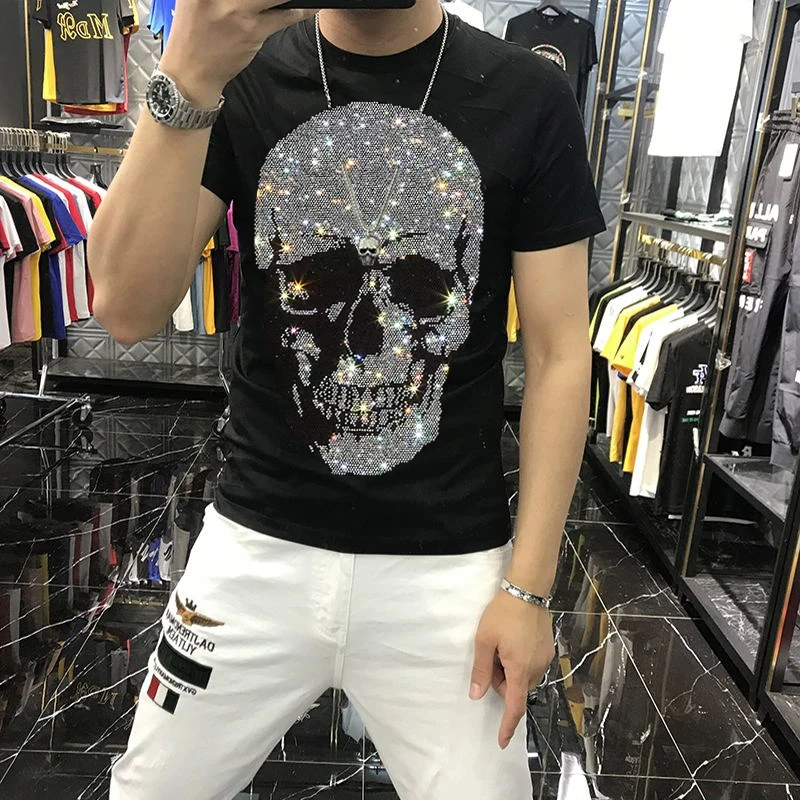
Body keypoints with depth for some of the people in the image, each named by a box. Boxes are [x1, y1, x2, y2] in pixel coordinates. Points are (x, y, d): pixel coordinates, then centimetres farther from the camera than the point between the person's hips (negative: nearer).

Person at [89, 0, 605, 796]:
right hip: (258, 544, 2)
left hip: (448, 562, -1)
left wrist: (529, 587, -6)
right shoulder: (240, 75, -3)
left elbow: (558, 355, -4)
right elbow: (129, 310, -13)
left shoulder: (529, 98, -5)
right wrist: (186, 82, -26)